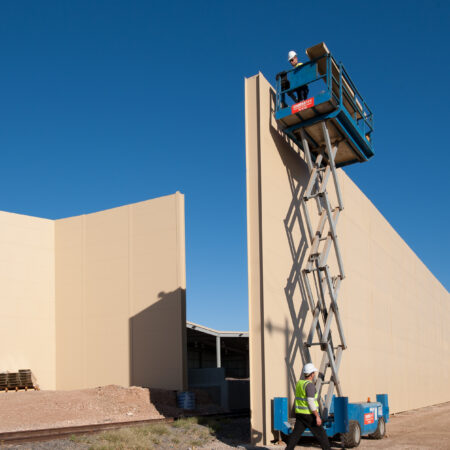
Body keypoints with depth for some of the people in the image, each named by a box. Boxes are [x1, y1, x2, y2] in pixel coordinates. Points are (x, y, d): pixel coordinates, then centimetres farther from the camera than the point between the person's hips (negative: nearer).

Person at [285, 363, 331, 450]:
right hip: (309, 415, -8)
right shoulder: (310, 385, -17)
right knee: (320, 433, 4)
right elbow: (311, 402, -22)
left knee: (296, 434, 7)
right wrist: (317, 416, -19)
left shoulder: (299, 383, 9)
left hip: (299, 413, 8)